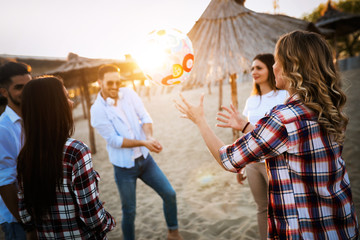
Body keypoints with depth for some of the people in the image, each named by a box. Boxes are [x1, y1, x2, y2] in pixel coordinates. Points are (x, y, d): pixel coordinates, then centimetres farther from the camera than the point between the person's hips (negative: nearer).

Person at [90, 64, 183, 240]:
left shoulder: (129, 94, -2)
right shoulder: (97, 110, -13)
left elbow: (144, 117, -6)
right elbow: (114, 140, -16)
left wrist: (150, 136, -26)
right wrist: (144, 143, -23)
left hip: (145, 159, 4)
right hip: (124, 167, -4)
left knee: (169, 194, 8)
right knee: (129, 211, 10)